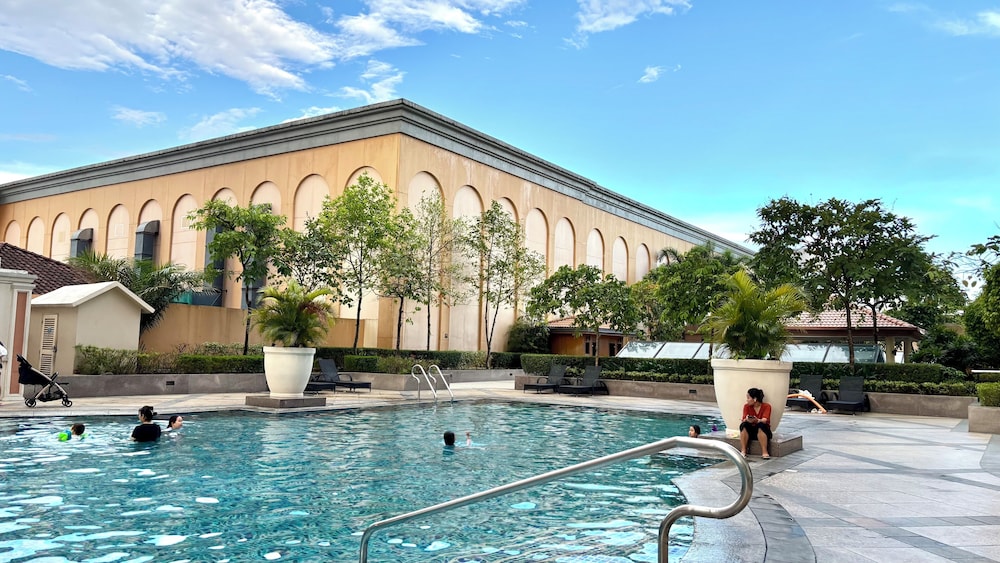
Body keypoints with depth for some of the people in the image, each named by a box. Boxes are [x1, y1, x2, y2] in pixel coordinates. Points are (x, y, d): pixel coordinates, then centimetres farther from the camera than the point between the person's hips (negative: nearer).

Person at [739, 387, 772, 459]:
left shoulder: (766, 406, -8)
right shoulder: (747, 406, -1)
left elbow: (764, 420, -23)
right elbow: (744, 420, -13)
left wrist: (757, 420, -46)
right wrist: (747, 420, -38)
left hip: (763, 432, -2)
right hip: (750, 432, 2)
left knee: (761, 425, -34)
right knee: (744, 425, -28)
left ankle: (764, 452, -35)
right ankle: (743, 451, -29)